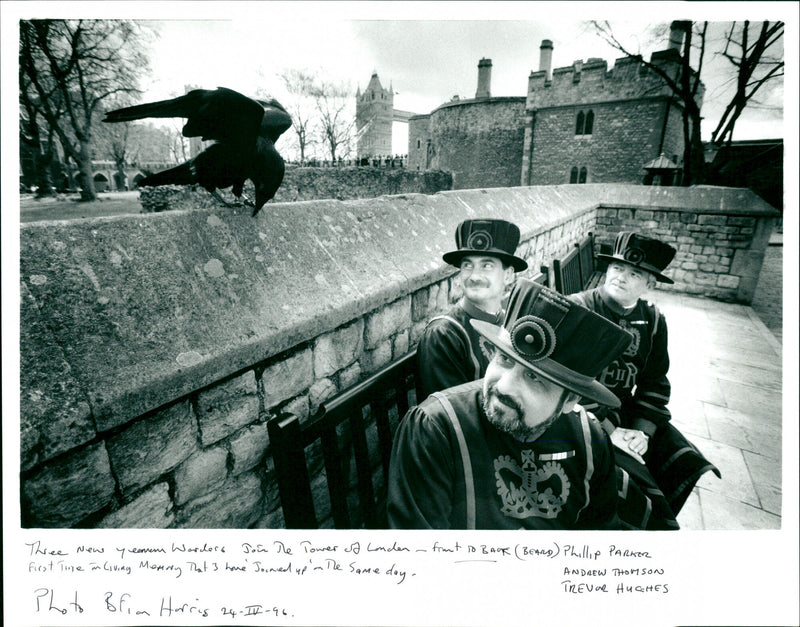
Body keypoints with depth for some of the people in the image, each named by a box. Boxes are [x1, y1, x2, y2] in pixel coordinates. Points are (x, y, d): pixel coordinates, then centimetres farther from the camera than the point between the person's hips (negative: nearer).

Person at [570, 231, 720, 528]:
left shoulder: (653, 320, 5)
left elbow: (654, 383, 8)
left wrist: (642, 431, -7)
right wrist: (611, 431, -17)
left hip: (625, 408, 6)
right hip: (584, 413, -6)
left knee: (689, 465, -3)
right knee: (634, 481, -21)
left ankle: (654, 517, 23)